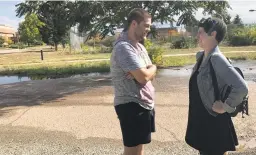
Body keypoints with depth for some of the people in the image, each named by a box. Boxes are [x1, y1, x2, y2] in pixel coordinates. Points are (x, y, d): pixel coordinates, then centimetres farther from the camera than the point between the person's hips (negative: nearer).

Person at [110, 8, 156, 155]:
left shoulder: (139, 46, 12)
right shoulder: (124, 47, -19)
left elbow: (150, 74, 10)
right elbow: (143, 76, -26)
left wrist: (147, 71, -13)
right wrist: (153, 67, -5)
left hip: (144, 103, 9)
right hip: (132, 105, -9)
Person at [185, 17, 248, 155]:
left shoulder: (217, 59, -21)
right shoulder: (200, 56, 4)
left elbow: (241, 87, -29)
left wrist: (226, 106, -18)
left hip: (213, 121, -8)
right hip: (200, 119, 8)